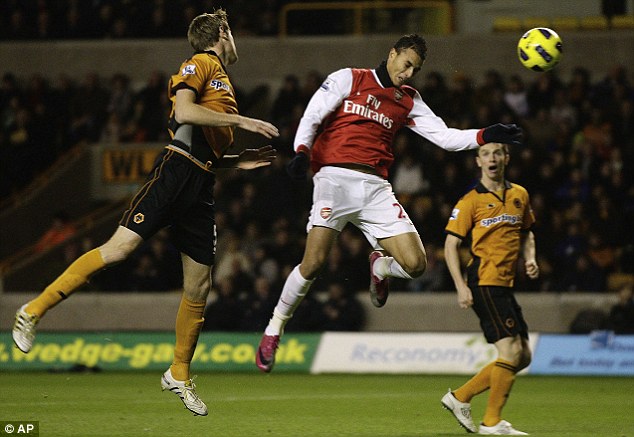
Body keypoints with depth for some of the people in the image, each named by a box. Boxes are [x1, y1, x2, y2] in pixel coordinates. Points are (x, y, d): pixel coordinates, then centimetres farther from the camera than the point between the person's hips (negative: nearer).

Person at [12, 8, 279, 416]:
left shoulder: (222, 81, 27)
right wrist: (241, 121, -13)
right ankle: (34, 310, -12)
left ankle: (179, 375, 20)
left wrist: (239, 160, 18)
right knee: (120, 247, -19)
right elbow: (184, 111, -16)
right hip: (176, 171, -8)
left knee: (198, 287, 6)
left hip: (202, 186, 8)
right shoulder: (201, 64, 2)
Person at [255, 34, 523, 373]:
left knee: (415, 265, -10)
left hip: (376, 189, 4)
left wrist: (485, 136, -1)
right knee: (313, 263, -18)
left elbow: (444, 137, 14)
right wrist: (301, 152, -16)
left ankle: (380, 265, 26)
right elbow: (311, 118, 2)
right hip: (336, 179, -4)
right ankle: (274, 329, 2)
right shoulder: (349, 79, 9)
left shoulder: (409, 101, 20)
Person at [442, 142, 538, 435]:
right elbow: (450, 244, -5)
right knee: (511, 351, -14)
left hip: (505, 285, 8)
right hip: (484, 283, -8)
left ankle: (460, 398, 17)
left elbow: (526, 233, 27)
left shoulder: (519, 195, 13)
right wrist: (461, 286, -14)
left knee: (522, 357, 8)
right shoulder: (471, 200, -5)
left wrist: (530, 259, 7)